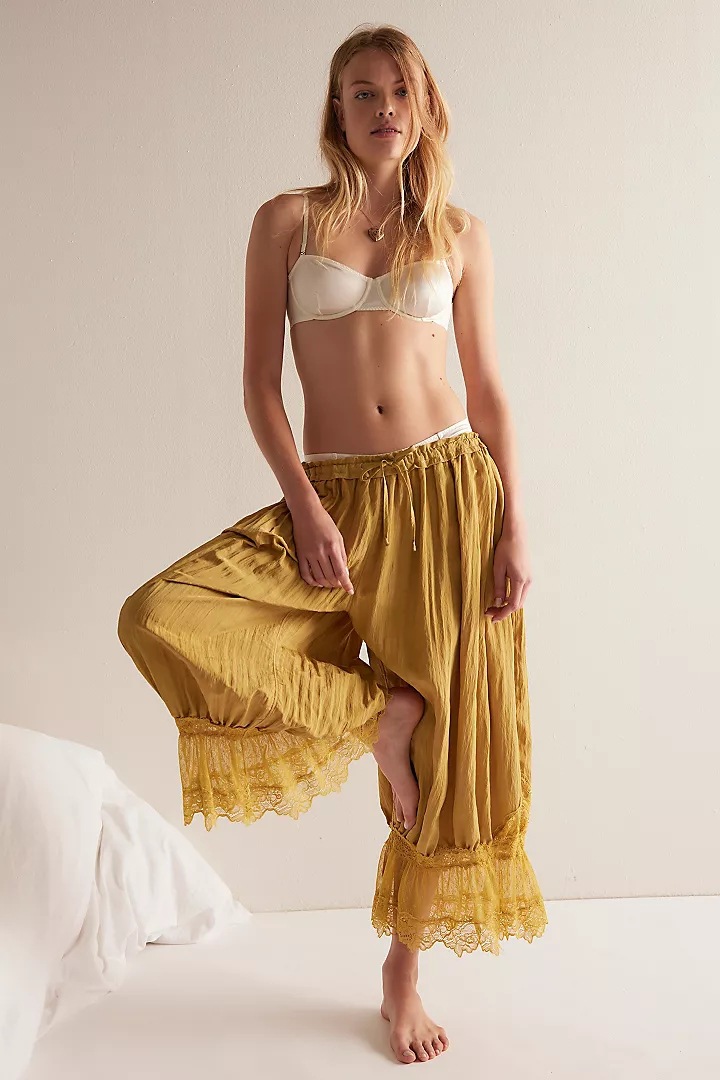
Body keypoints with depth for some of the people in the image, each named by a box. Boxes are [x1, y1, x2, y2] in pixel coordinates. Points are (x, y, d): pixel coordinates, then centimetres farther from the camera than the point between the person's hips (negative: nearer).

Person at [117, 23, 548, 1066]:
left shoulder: (461, 233, 9)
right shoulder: (287, 220, 6)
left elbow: (488, 390, 8)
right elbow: (260, 383, 1)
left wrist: (514, 529, -1)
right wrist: (305, 508, -11)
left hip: (452, 488, 1)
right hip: (334, 497, 0)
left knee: (451, 739, 3)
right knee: (161, 620, -21)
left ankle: (403, 970, 24)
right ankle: (375, 713, 0)